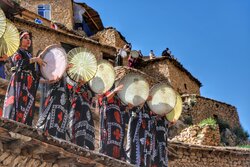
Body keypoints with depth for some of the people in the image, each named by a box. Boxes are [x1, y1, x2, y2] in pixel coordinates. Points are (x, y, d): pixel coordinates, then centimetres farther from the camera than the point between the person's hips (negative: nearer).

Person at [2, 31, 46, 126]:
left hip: (29, 86, 7)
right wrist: (35, 59, -13)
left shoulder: (29, 54, 26)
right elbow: (19, 63, -18)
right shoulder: (17, 52, 5)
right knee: (17, 107, -18)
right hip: (20, 83, -7)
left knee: (27, 110, -3)